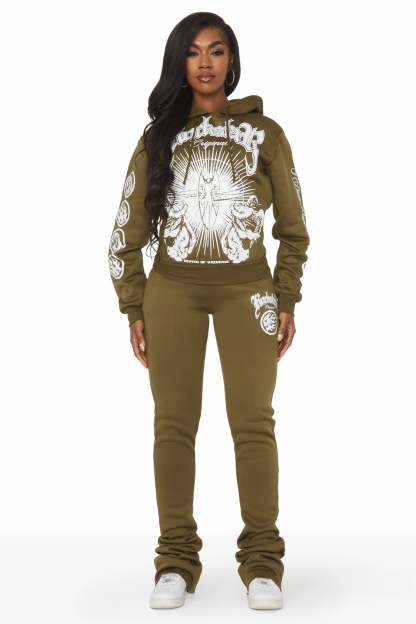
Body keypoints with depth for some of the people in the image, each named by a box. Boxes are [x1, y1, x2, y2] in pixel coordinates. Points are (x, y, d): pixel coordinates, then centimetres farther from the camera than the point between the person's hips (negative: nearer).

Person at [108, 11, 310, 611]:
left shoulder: (264, 132, 8)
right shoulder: (159, 136, 10)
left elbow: (293, 227, 11)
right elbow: (127, 232, 10)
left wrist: (287, 301, 5)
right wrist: (135, 309, 5)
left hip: (246, 287, -1)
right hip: (173, 289, 1)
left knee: (253, 422, -5)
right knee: (174, 425, -1)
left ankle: (262, 563, 2)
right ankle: (177, 561, 6)